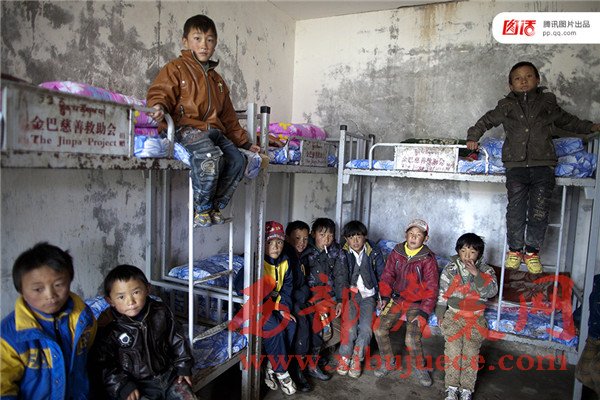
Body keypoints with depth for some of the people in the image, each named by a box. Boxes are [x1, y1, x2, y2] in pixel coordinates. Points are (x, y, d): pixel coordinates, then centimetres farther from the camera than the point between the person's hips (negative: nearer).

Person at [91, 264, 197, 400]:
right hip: (135, 384, -3)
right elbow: (102, 364, -10)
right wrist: (123, 387, -15)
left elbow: (177, 340, 6)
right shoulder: (107, 327, -16)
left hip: (167, 373, 3)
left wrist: (183, 366, 5)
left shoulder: (161, 312, -7)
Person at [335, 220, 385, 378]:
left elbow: (382, 276, 11)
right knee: (350, 327, -19)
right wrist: (341, 299, -17)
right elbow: (340, 278, -7)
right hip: (350, 294, -1)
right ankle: (345, 357, 4)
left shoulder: (374, 254, 4)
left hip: (368, 295, 1)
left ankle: (356, 358, 6)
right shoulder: (342, 254, -1)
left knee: (366, 328, -17)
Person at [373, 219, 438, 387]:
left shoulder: (428, 259, -12)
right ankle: (388, 363, 16)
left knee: (412, 338, -21)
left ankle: (419, 368, 10)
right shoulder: (397, 252, -1)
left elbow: (432, 288, -10)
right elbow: (387, 275, 7)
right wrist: (385, 297, -3)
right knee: (380, 329, -9)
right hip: (397, 298, 4)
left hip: (417, 303, -4)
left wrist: (424, 312, -15)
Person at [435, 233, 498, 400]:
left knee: (471, 352, -10)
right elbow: (442, 293, 5)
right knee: (453, 349, -10)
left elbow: (491, 291, -12)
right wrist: (440, 316, 2)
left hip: (476, 317, 0)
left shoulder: (486, 270, 3)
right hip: (453, 314, 0)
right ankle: (451, 387, 2)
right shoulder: (450, 269, 3)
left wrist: (476, 274, -20)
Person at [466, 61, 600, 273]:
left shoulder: (547, 102, 15)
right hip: (516, 164, -1)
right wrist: (473, 137, 8)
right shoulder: (506, 106, 12)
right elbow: (486, 120, 21)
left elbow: (567, 121, 28)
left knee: (540, 209, -5)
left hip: (543, 163, 1)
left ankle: (532, 251, 9)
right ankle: (515, 250, 9)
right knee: (516, 208, -6)